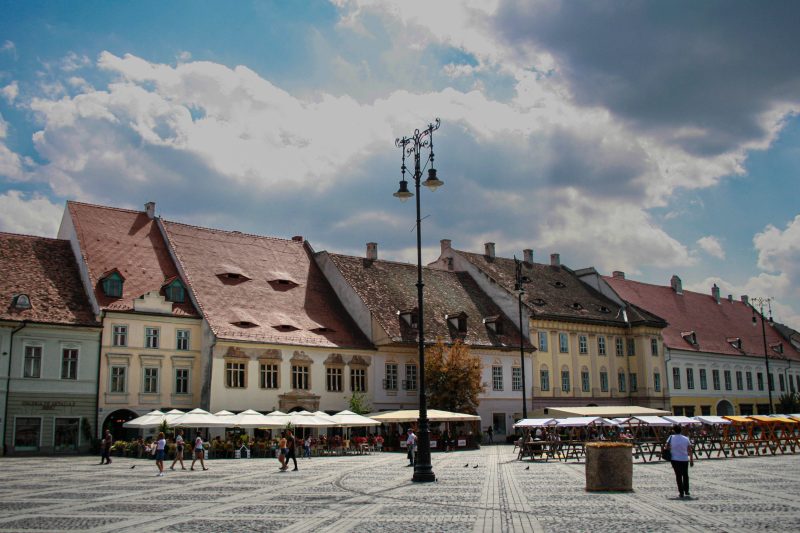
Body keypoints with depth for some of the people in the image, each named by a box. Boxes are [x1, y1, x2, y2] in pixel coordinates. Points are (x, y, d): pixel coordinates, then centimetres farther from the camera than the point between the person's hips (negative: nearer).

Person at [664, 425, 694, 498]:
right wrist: (691, 460, 5)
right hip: (685, 459, 1)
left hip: (675, 459, -1)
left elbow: (666, 447, -6)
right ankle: (686, 492, 20)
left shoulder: (671, 438, -4)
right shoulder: (686, 439, 0)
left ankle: (681, 493, 4)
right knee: (685, 475, 18)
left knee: (678, 476, 6)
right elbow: (690, 450, 0)